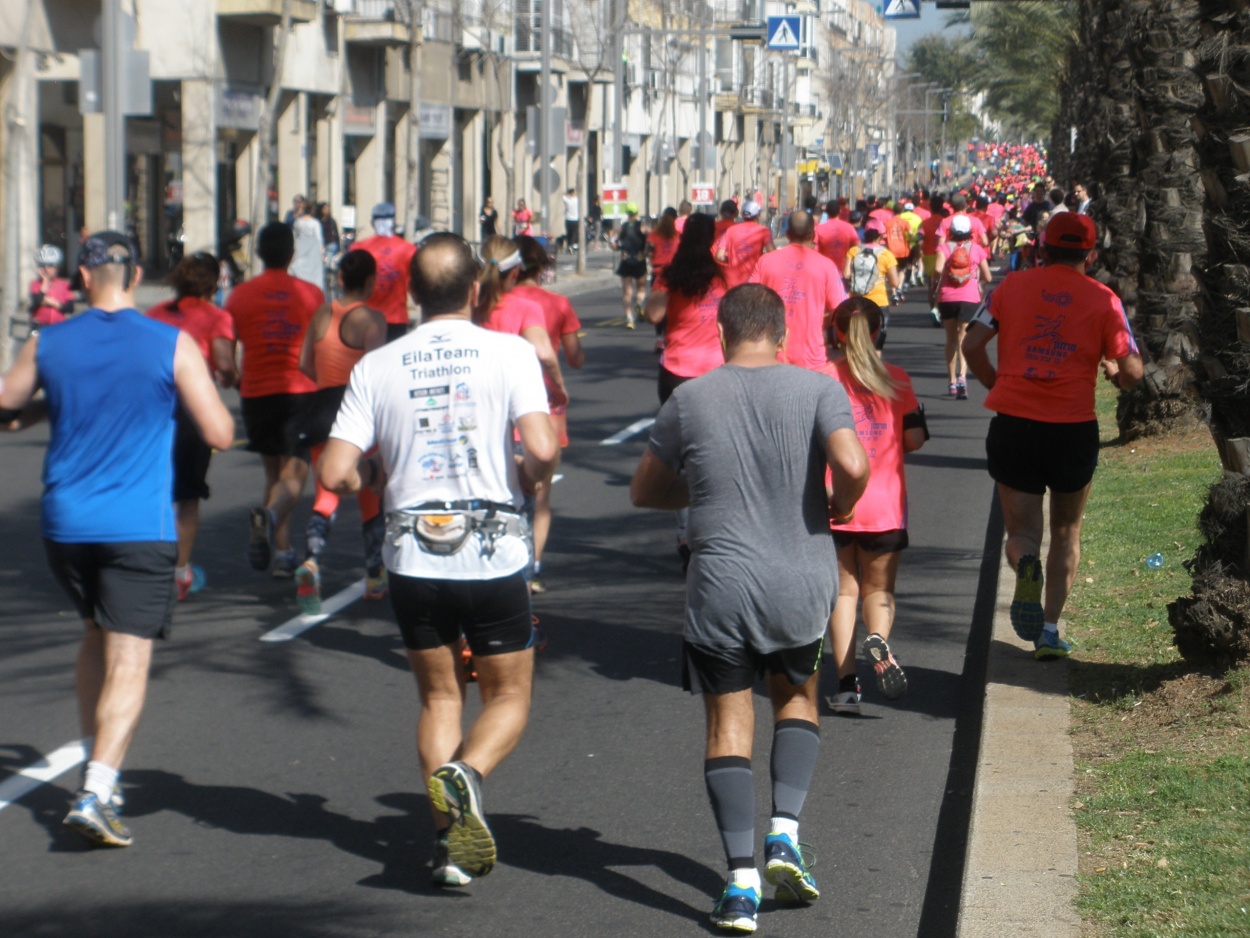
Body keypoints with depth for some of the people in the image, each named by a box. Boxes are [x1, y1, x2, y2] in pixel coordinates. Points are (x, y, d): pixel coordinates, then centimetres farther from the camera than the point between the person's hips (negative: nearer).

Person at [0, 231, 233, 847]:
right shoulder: (172, 346, -7)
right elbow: (219, 434, -6)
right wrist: (188, 394, 13)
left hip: (64, 524, 4)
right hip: (138, 528, -4)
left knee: (96, 634, 24)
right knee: (129, 659, -4)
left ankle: (97, 767, 26)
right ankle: (95, 792, -17)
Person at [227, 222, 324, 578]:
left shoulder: (240, 295, 3)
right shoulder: (310, 294, 2)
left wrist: (236, 382, 23)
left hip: (257, 392, 2)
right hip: (301, 390, -2)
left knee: (274, 472, 16)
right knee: (294, 474, -4)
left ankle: (283, 552, 11)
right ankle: (270, 514, -35)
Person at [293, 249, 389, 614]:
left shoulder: (322, 314, 7)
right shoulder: (371, 318, -9)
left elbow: (304, 363, 10)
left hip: (322, 406, 4)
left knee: (325, 495, 0)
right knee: (372, 495, 13)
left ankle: (311, 561, -27)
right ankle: (375, 577, 21)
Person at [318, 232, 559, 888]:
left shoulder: (376, 367, 0)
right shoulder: (509, 353, -6)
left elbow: (335, 474, -4)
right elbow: (542, 449, -17)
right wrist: (531, 478, 5)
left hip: (413, 557, 2)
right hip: (492, 555, -2)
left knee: (438, 697, 18)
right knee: (509, 696, 14)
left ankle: (448, 839, 6)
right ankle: (464, 775, -17)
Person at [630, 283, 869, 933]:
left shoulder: (689, 401, 0)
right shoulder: (818, 390, -4)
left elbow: (643, 492, 9)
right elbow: (852, 466, -19)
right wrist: (841, 507, 2)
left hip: (721, 587, -1)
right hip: (805, 582, 1)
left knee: (729, 721, 6)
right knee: (797, 695, 24)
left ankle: (741, 880, -4)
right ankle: (784, 833, 7)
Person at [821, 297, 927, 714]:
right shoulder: (896, 380, 0)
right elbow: (915, 439, 0)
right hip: (885, 505, 1)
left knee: (843, 589, 9)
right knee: (879, 587, 15)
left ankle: (846, 683, 0)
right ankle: (879, 638, -18)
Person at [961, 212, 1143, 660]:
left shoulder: (1012, 286, 3)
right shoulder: (1102, 299, 0)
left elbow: (971, 345, -2)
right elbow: (1132, 372, -4)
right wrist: (1114, 372, 19)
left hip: (1013, 423, 0)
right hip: (1073, 429, 0)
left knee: (1022, 531, 11)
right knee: (1066, 529, 20)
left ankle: (1026, 568, -25)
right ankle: (1050, 630, 13)